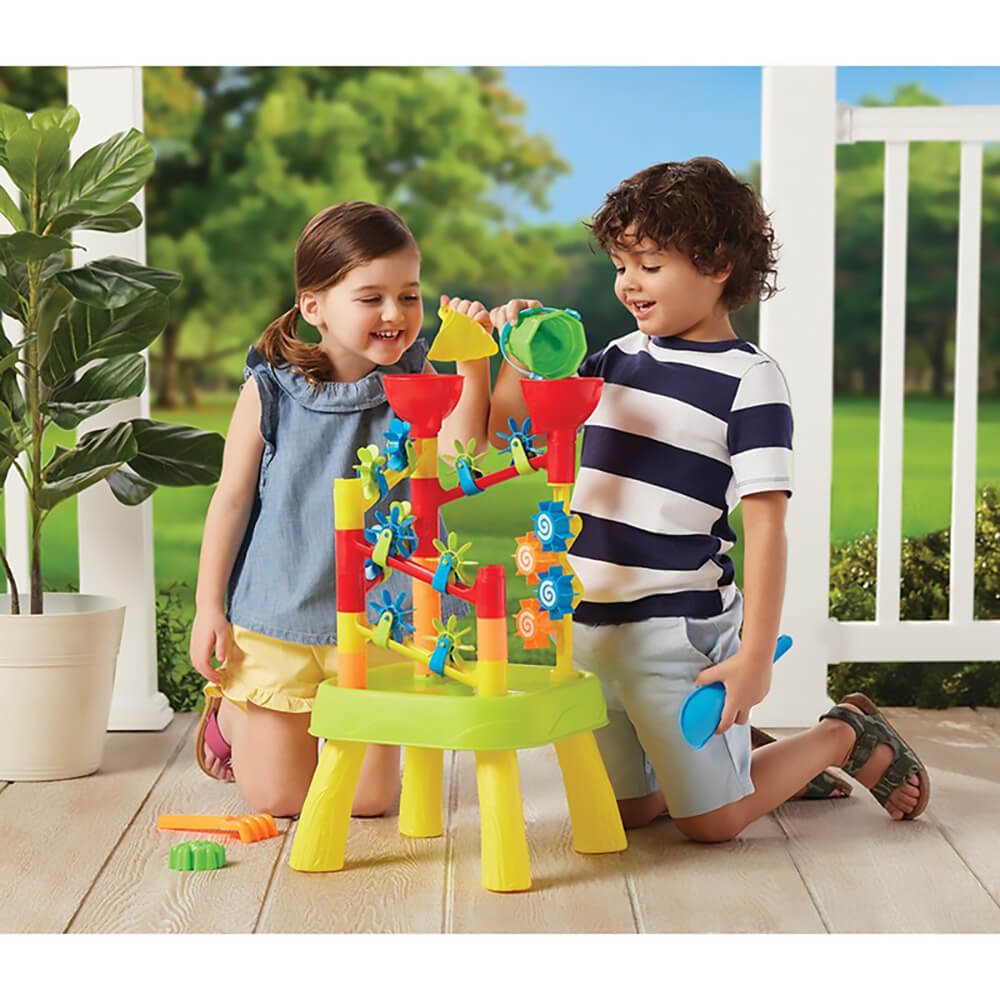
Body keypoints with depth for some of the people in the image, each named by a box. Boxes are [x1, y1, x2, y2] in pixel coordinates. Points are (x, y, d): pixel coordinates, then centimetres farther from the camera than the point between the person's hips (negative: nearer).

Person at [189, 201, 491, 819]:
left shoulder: (413, 380, -4)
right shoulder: (270, 391, -9)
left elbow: (463, 443, -22)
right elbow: (232, 498, -2)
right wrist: (209, 608, -3)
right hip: (276, 623, -2)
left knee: (369, 799, 7)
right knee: (278, 798, 7)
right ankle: (229, 706, 37)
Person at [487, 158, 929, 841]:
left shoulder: (750, 380, -10)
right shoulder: (620, 359, 8)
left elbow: (766, 527, -14)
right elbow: (504, 423, 18)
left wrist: (756, 657, -19)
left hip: (678, 631, -6)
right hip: (589, 625, 6)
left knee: (711, 822, 1)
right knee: (626, 810, 15)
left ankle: (847, 736, 21)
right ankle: (747, 755, 36)